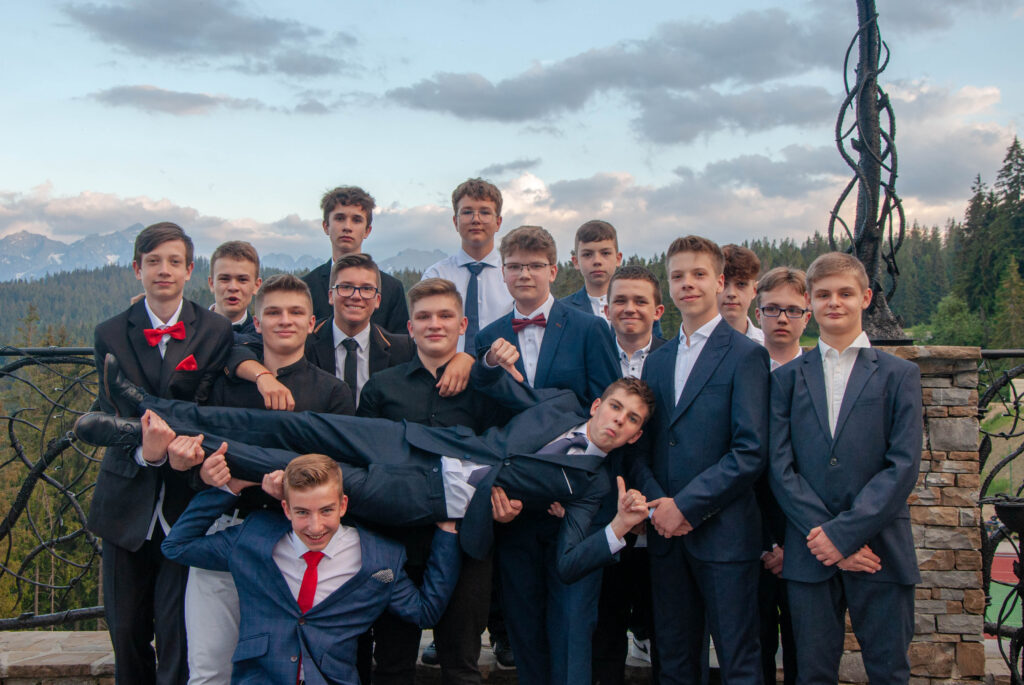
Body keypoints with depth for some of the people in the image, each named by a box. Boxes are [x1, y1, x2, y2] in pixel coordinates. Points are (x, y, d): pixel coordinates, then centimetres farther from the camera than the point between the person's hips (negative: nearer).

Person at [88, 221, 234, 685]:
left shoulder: (216, 332, 0)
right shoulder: (111, 335, 5)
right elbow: (112, 415, -4)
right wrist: (142, 451, -24)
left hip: (186, 502, -2)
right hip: (128, 502, 2)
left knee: (179, 630, -4)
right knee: (125, 629, 12)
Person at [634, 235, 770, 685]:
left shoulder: (745, 355, -4)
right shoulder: (657, 361, 16)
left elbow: (751, 451, -12)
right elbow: (643, 446, 14)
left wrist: (687, 505, -15)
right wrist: (656, 503, -5)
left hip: (723, 534, -5)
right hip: (666, 532, 6)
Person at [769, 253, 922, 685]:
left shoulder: (899, 375, 5)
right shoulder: (787, 378, 9)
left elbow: (903, 466, -5)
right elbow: (780, 467, 1)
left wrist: (844, 532, -13)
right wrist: (820, 535, -11)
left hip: (879, 550, -1)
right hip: (810, 553, 1)